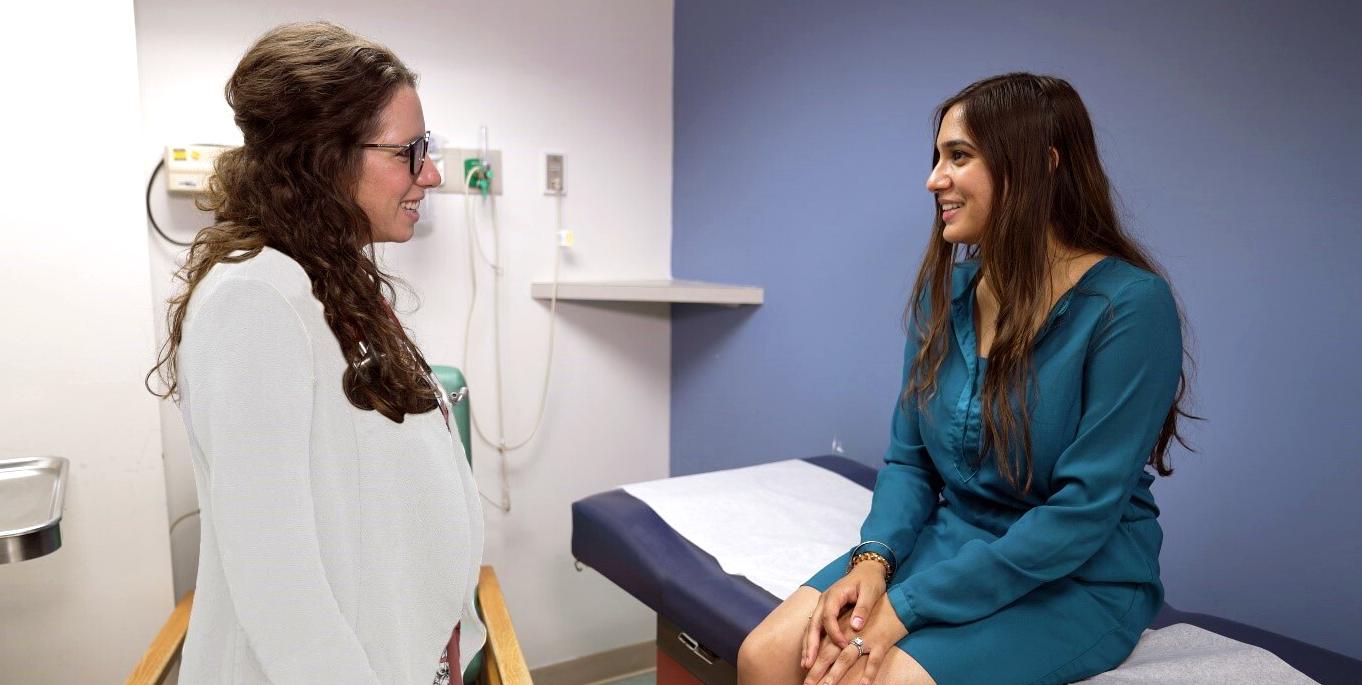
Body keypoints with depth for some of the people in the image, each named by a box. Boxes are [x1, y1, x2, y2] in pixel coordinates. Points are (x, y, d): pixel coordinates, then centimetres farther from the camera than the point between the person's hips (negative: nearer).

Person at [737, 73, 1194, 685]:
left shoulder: (1129, 306, -17)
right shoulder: (946, 289, 1)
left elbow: (1082, 512, -20)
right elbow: (909, 459, 5)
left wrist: (908, 605, -22)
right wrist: (873, 559, -15)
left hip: (1077, 583, -4)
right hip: (950, 540, 5)